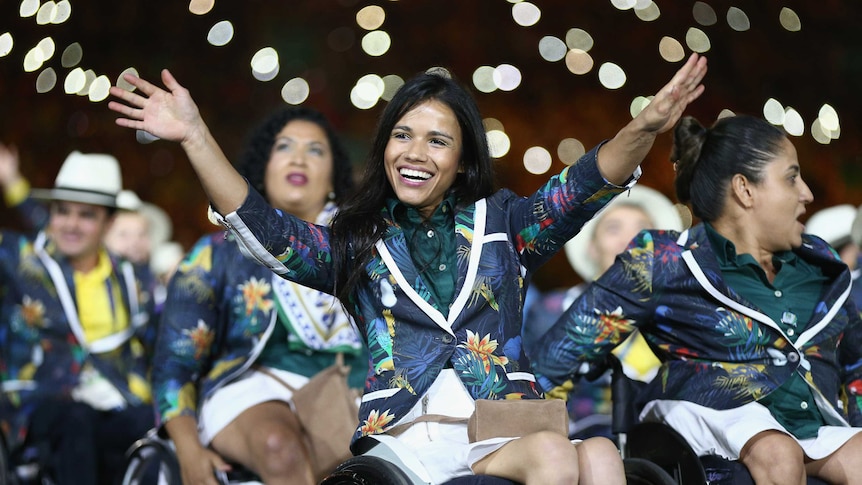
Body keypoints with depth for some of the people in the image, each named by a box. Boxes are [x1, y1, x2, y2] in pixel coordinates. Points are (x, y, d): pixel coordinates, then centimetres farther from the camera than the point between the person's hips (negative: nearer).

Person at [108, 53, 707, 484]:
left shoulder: (501, 222, 17)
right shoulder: (358, 242, 17)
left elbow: (580, 191, 1)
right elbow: (267, 231, 3)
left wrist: (644, 128, -18)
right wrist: (195, 137, -7)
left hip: (504, 432, 2)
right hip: (405, 436, -2)